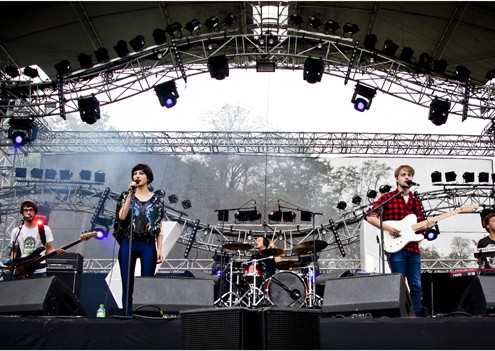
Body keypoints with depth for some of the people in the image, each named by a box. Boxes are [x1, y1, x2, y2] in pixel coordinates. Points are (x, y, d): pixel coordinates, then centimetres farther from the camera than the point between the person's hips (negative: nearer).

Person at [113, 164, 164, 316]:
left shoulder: (157, 198, 7)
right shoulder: (126, 195, 7)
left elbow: (159, 226, 6)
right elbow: (122, 216, -10)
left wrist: (159, 248, -2)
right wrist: (130, 194, -11)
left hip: (148, 245, 0)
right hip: (128, 244, 0)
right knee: (127, 286, 2)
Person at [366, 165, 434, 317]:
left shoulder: (416, 201, 18)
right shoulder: (387, 197, 2)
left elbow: (420, 225, 18)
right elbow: (370, 217, -5)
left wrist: (426, 226, -4)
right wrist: (387, 227, -15)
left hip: (413, 248, 5)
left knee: (416, 286, 5)